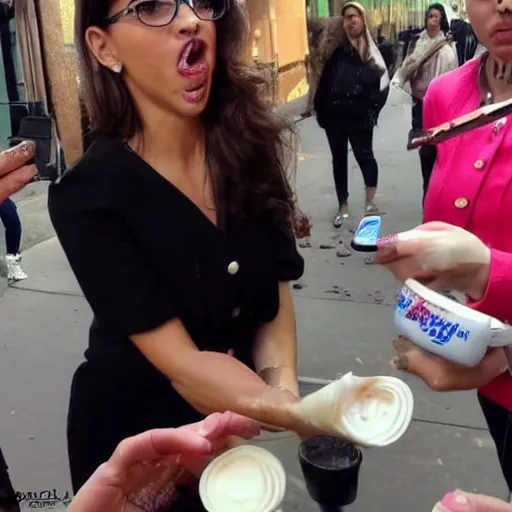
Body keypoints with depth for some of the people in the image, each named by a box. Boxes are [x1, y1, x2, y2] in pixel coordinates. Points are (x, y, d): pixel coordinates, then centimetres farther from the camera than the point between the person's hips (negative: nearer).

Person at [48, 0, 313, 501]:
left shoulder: (247, 146, -10)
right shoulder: (88, 195, -24)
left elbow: (274, 293, -6)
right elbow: (180, 362, -27)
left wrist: (283, 389, -24)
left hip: (234, 423, 4)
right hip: (136, 430, -4)